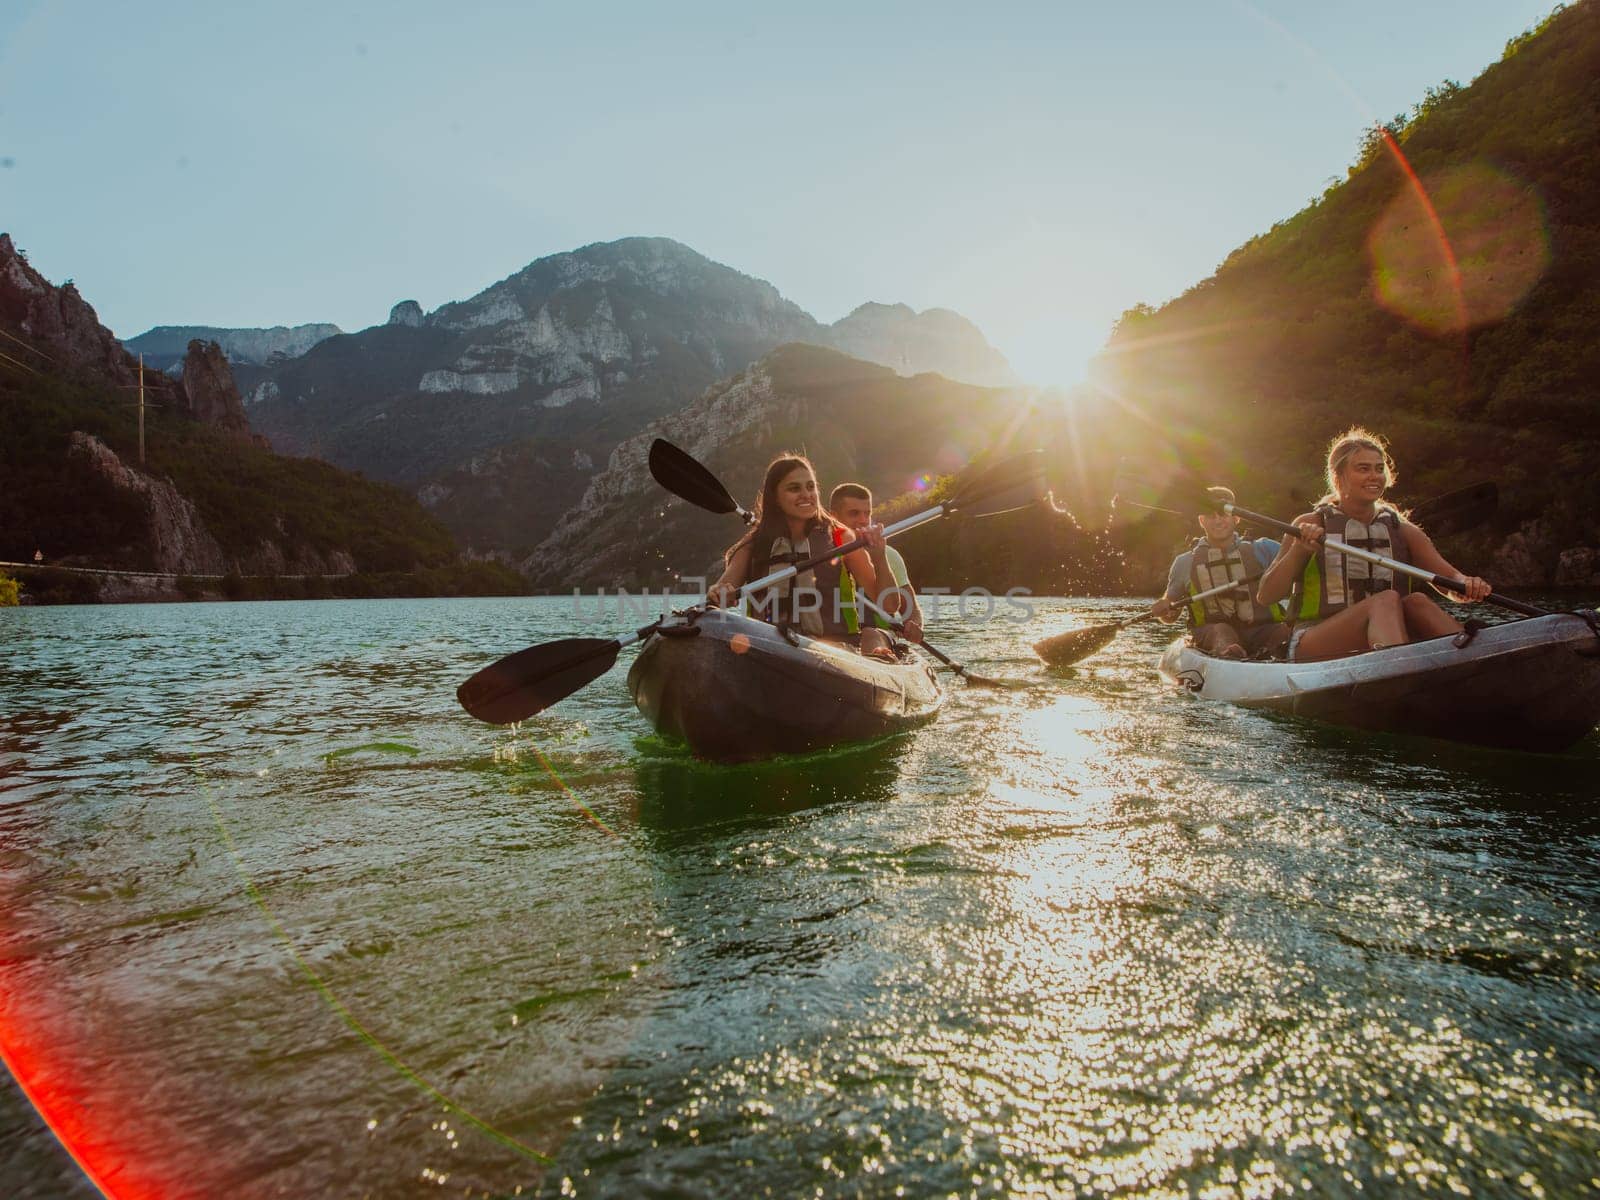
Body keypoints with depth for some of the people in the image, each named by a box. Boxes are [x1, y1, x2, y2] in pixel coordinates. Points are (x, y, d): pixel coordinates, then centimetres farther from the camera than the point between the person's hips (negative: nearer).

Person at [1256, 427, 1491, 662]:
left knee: (1416, 601, -25)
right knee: (1387, 600, -29)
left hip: (1385, 646, 4)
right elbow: (1265, 596, -2)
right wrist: (1298, 550, -15)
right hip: (1313, 649, -4)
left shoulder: (1402, 531, 15)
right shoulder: (1311, 526, 5)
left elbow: (1448, 576, 2)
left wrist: (1465, 584, -21)